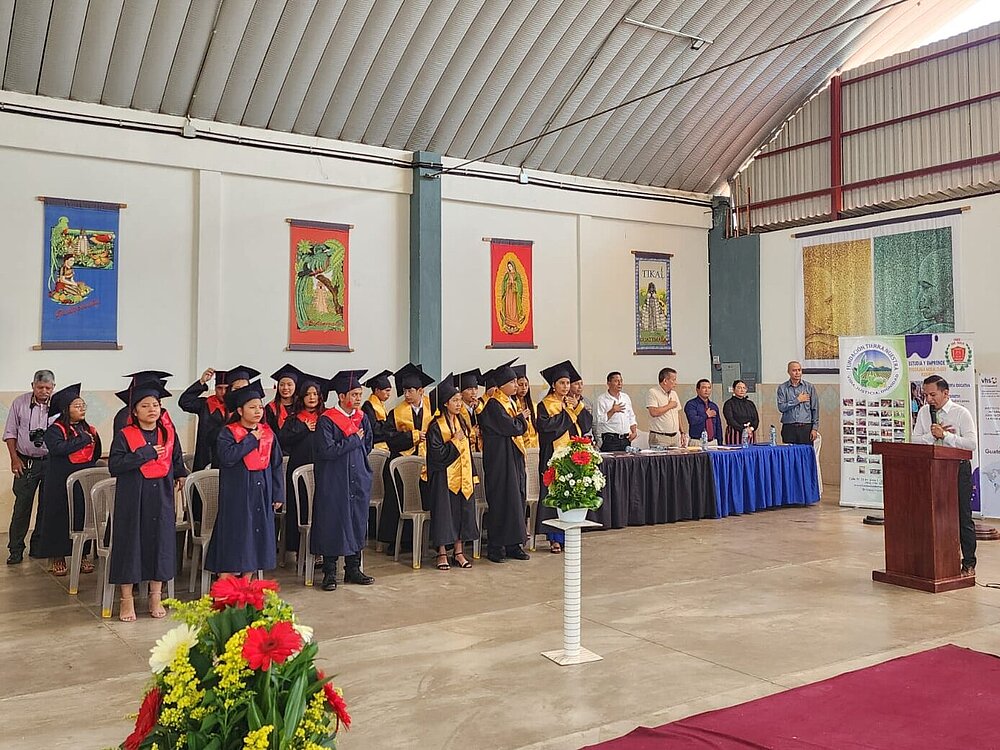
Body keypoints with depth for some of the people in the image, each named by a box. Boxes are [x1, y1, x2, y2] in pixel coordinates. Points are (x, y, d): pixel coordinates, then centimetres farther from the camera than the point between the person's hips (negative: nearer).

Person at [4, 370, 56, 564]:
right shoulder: (20, 403, 0)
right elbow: (10, 433, 5)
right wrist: (15, 458, -1)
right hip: (25, 461, 0)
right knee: (22, 506, 0)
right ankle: (15, 550, 9)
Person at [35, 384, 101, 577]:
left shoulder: (88, 430, 11)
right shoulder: (55, 430, -6)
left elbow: (96, 454, 13)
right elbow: (58, 448, -24)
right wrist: (84, 440, -17)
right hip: (61, 483, -5)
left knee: (83, 516, 5)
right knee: (59, 517, 1)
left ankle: (81, 555, 13)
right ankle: (57, 558, 10)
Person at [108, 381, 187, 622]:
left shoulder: (169, 433, 6)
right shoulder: (124, 435, -5)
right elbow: (114, 465, -16)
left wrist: (180, 475, 23)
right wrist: (146, 453, -18)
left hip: (161, 497, 3)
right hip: (132, 498, -3)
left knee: (160, 540, 6)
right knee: (130, 543, 1)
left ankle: (156, 596, 18)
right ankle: (126, 599, 12)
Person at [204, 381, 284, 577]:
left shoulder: (267, 433, 8)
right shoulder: (228, 432, -5)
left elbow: (276, 465, 10)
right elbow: (227, 456, -23)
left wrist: (278, 495, 6)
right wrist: (251, 439, -15)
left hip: (261, 494, 5)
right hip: (236, 496, -4)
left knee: (255, 541, 8)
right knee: (234, 542, -3)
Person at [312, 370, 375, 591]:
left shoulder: (361, 417, 8)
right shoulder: (327, 420, -10)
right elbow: (327, 450, -19)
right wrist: (354, 440, -13)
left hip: (359, 481, 6)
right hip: (334, 483, -6)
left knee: (357, 524, 9)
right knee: (332, 526, 0)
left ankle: (353, 570, 21)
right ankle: (329, 573, 10)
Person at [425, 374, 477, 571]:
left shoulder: (460, 422, 11)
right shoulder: (436, 427, -11)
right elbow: (437, 453, -18)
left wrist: (472, 474, 11)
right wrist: (455, 441, -14)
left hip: (462, 476, 6)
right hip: (443, 477, -6)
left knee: (462, 512, 7)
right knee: (444, 513, -3)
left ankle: (459, 552, 14)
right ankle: (442, 554, 7)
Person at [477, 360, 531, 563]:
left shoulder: (510, 402, 15)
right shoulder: (493, 405, -13)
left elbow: (521, 428, 18)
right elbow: (511, 427, -19)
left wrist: (521, 421, -1)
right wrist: (521, 417, -3)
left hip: (514, 457, 9)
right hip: (499, 459, -9)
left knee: (518, 498, 9)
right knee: (501, 500, -7)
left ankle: (513, 544, 15)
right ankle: (495, 547, 0)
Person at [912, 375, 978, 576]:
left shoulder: (962, 413, -6)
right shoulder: (923, 412, 7)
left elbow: (972, 443, -15)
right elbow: (915, 441, 1)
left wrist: (945, 435, -20)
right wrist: (932, 435, -15)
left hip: (958, 469, -4)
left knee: (963, 517, 1)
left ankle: (969, 564, 11)